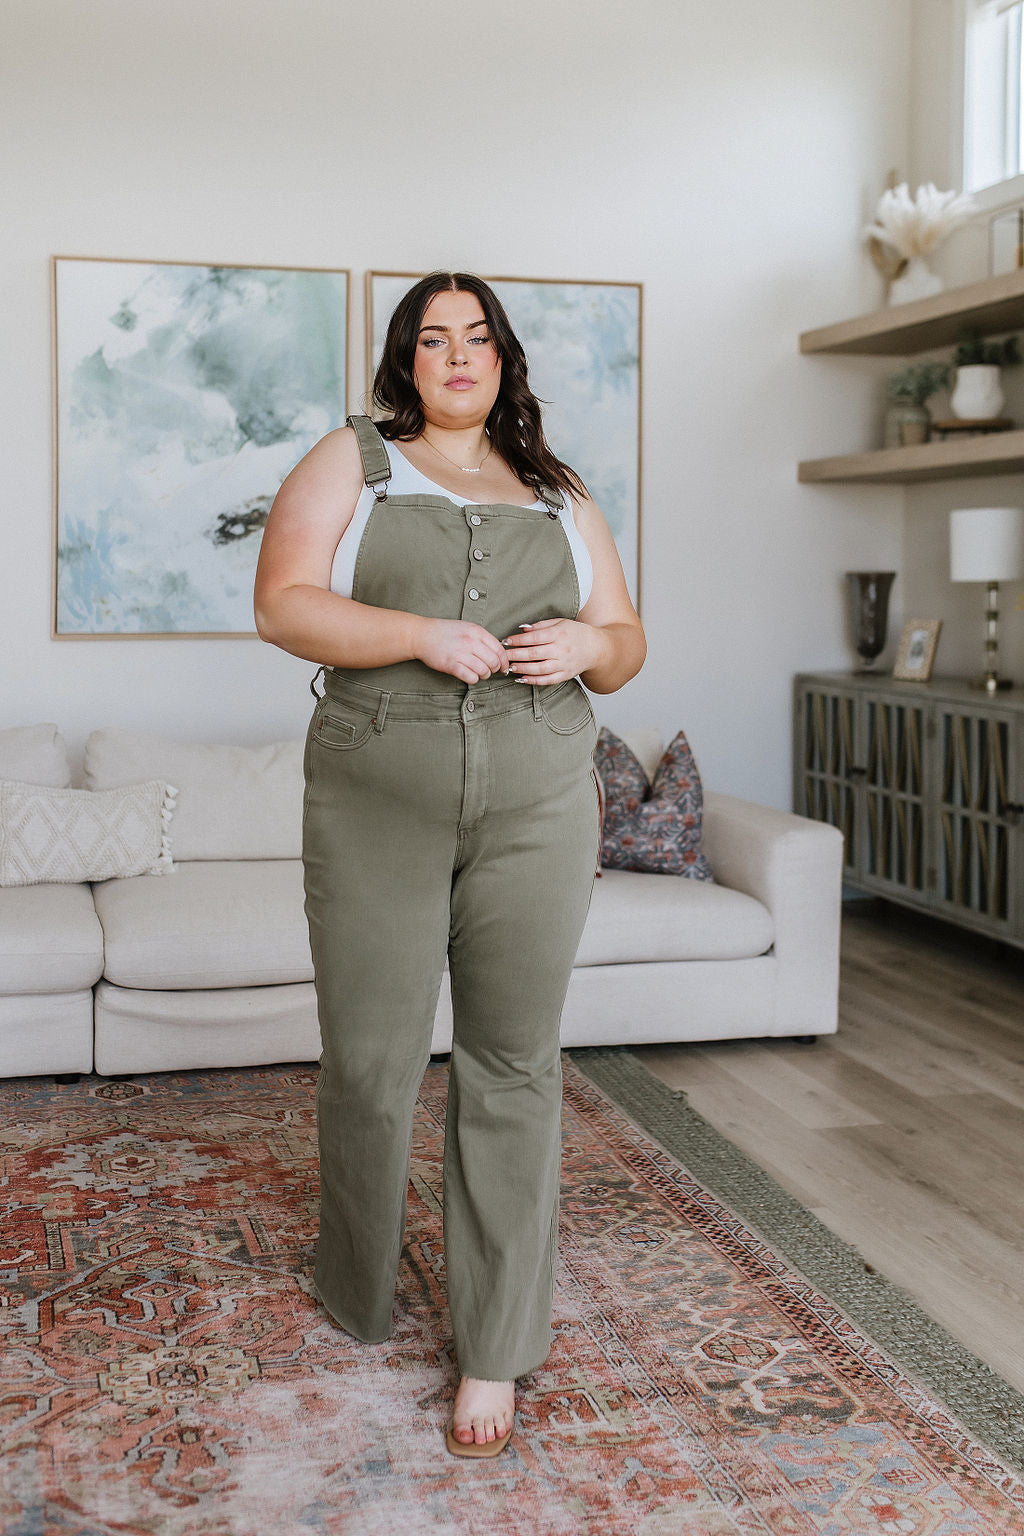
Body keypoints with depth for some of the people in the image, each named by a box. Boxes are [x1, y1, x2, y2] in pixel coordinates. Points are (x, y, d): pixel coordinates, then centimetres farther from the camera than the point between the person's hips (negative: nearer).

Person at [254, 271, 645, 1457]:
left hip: (536, 814, 2)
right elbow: (283, 605, -5)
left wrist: (587, 645, -6)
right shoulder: (351, 462, 7)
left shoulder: (559, 496, 16)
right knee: (368, 1061, 4)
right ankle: (356, 1299, 29)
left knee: (514, 1070, 2)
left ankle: (494, 1353, 12)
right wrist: (425, 634, -17)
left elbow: (626, 642, 17)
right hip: (376, 809, -2)